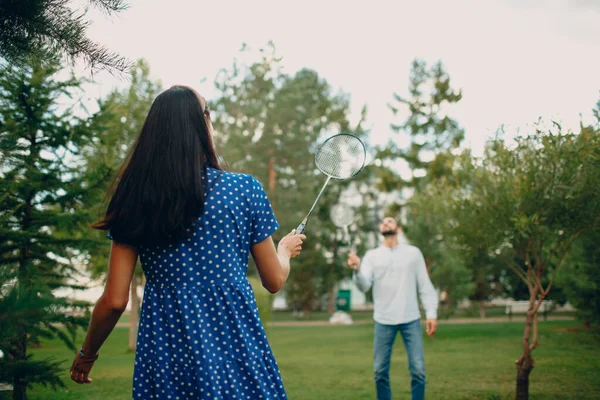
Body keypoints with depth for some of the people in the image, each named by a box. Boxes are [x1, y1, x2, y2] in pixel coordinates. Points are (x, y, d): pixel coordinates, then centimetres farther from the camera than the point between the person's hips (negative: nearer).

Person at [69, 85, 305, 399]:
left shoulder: (134, 200, -1)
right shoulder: (244, 189, -6)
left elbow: (114, 300, -1)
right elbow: (274, 281, 3)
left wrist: (87, 354, 17)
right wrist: (286, 249, 25)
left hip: (165, 360, 2)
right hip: (235, 356, -1)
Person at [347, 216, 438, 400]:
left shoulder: (413, 253, 8)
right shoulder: (372, 255, 8)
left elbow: (425, 286, 6)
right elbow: (364, 286, -4)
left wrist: (431, 313, -5)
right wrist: (357, 270, -25)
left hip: (411, 320, -1)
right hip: (383, 321, 1)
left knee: (418, 369, -5)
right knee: (380, 371, 4)